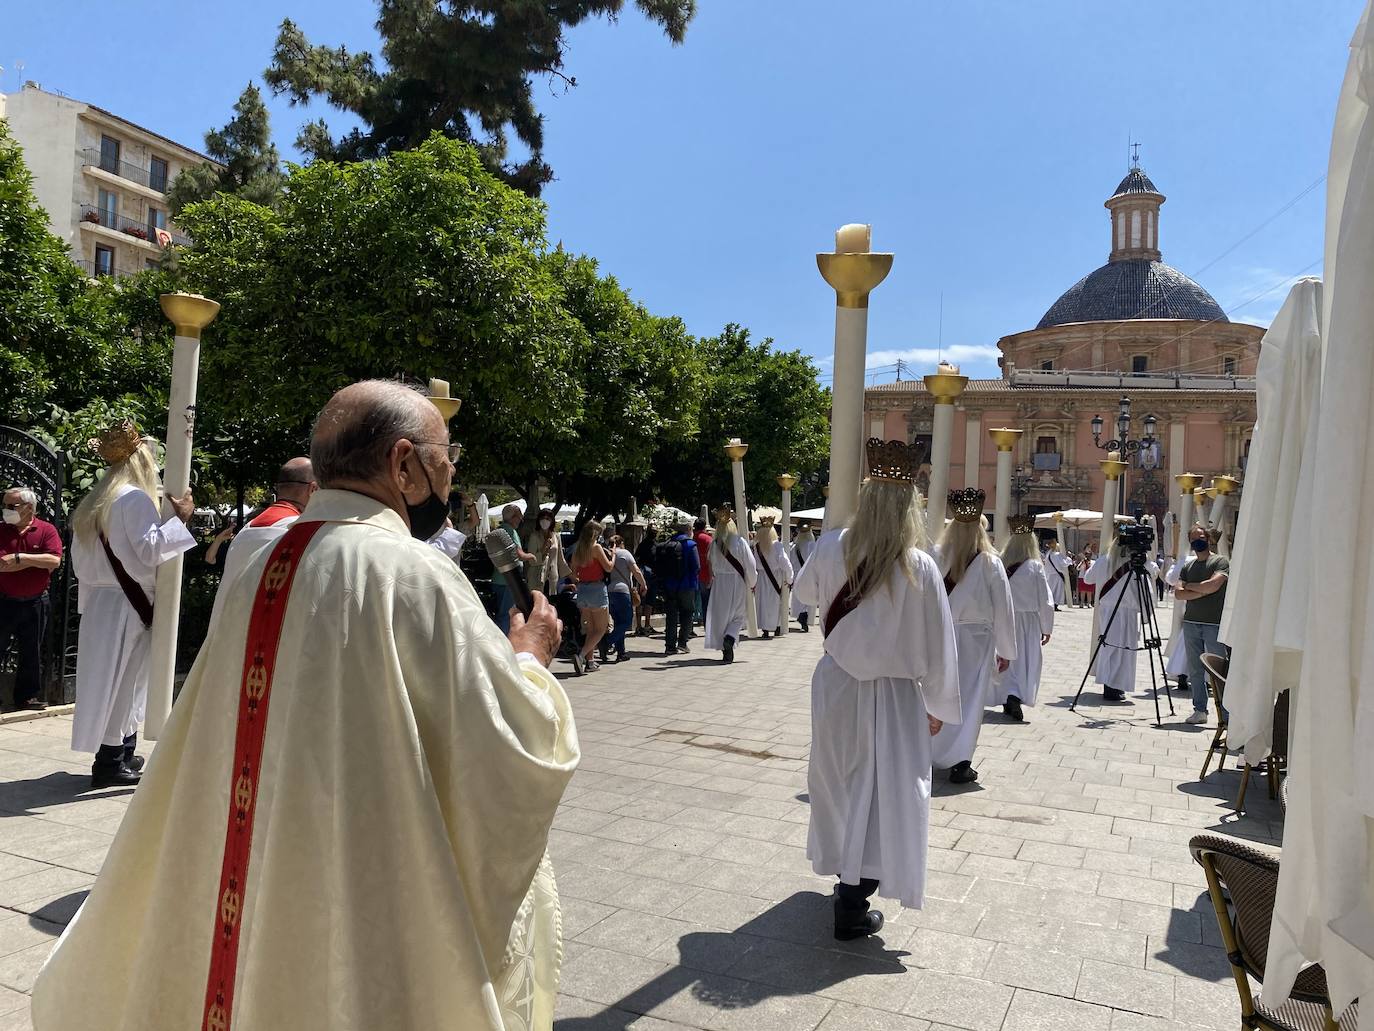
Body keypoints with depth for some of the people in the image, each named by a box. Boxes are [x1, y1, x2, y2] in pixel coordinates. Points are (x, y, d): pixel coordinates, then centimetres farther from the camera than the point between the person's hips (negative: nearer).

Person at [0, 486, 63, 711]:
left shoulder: (47, 530, -2)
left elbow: (54, 561, -16)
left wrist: (20, 557, -16)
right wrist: (36, 561, -14)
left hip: (35, 603, 0)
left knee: (31, 653, 10)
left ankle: (28, 696, 20)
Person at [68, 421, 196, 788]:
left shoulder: (93, 502, 14)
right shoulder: (135, 498, -13)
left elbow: (81, 562, 19)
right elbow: (149, 549, -22)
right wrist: (180, 518, -18)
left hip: (97, 603, 9)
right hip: (128, 606, -9)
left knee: (108, 679, 12)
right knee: (124, 682, -1)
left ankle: (121, 755, 20)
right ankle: (110, 762, 5)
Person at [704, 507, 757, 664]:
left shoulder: (714, 544, -2)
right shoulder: (740, 542, -8)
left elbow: (713, 565, 8)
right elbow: (750, 565, -4)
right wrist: (752, 583, 10)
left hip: (719, 584, 2)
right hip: (738, 583, -2)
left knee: (720, 615, 11)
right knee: (738, 616, 9)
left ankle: (726, 651, 12)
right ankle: (730, 638, -18)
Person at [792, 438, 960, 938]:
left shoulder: (832, 548, -10)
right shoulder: (919, 567, -18)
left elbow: (804, 591, 11)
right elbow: (936, 641, -10)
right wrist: (939, 704, 2)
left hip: (835, 684, 4)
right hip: (892, 695, -4)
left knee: (839, 781, 21)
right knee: (883, 791, 6)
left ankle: (847, 875, 40)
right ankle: (853, 902, 8)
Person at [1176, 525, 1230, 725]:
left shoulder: (1221, 562, 1)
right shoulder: (1188, 567, 15)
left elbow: (1214, 585, -16)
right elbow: (1178, 594, 5)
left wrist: (1189, 585, -1)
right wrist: (1202, 591, -8)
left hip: (1214, 624, -5)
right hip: (1191, 623, 5)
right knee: (1195, 670, 7)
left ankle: (1226, 714, -3)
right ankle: (1199, 710, 14)